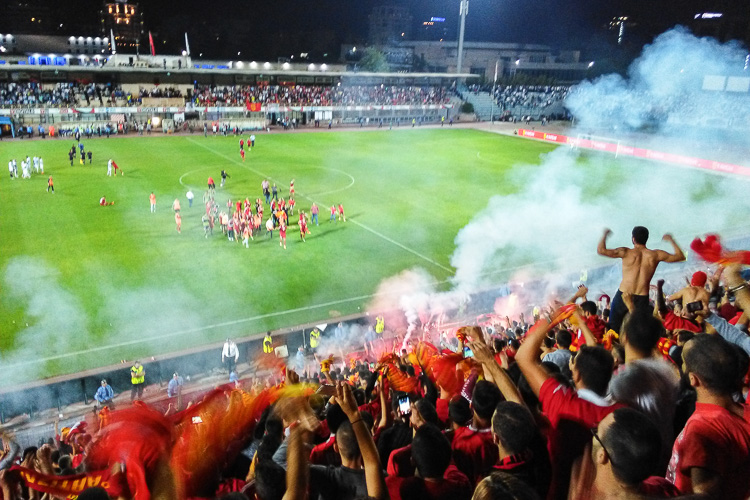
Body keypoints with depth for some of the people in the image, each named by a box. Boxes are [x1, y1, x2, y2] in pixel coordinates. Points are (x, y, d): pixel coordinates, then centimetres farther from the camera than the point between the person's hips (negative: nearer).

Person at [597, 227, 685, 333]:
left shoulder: (626, 253, -8)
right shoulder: (655, 255, 0)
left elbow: (601, 250, -13)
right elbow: (681, 256, 13)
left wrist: (605, 235, 4)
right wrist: (671, 240, 25)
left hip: (623, 296, -2)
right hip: (642, 299, 2)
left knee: (613, 327, 10)